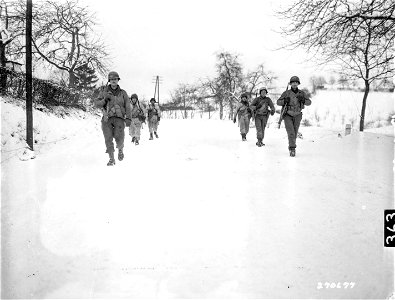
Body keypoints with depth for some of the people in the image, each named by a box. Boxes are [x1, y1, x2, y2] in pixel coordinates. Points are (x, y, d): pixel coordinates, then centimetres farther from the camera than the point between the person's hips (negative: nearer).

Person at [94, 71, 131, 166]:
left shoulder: (123, 93, 10)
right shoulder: (104, 91, 10)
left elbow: (127, 107, 3)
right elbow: (96, 104, 9)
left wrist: (128, 118, -9)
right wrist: (104, 100, -10)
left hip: (119, 118, -1)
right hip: (107, 118, 1)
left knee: (119, 137, -16)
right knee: (108, 139, -5)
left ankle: (120, 149, 16)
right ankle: (111, 159, 7)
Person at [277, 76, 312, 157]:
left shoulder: (301, 93, -5)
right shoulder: (286, 93, -10)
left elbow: (309, 102, -6)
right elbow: (278, 102, -8)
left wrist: (303, 100, -26)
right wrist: (284, 101, -28)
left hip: (297, 116, 3)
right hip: (288, 116, -2)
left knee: (295, 133, 12)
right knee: (291, 132, -17)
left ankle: (291, 146, 33)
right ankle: (292, 149, -15)